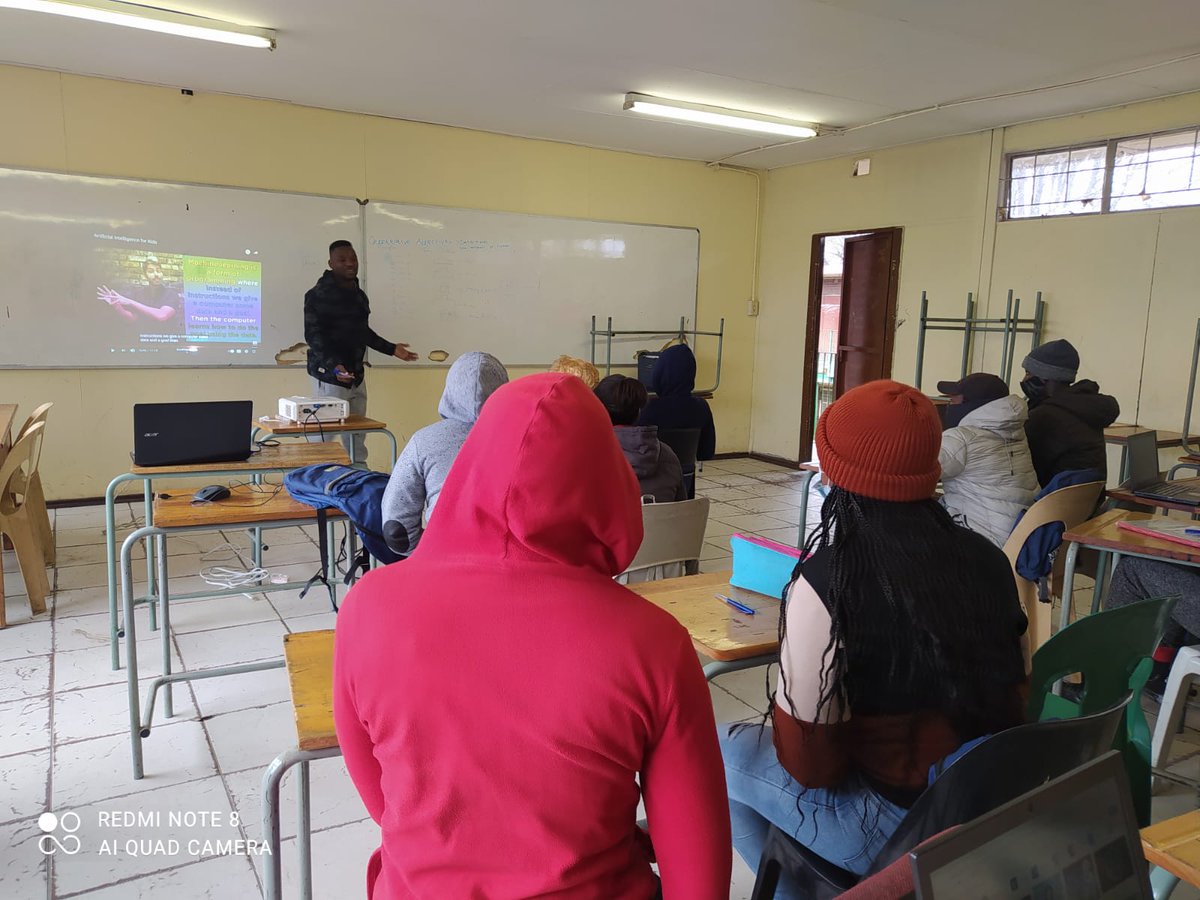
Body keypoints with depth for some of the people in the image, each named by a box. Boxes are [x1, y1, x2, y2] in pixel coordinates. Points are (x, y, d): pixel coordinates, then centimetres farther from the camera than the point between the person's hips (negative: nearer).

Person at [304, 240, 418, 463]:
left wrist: (392, 349, 24)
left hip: (356, 375, 8)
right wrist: (334, 366, -30)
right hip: (330, 376, -8)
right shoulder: (319, 294, -10)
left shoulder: (359, 296, 16)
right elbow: (313, 335, -17)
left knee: (357, 436, 9)